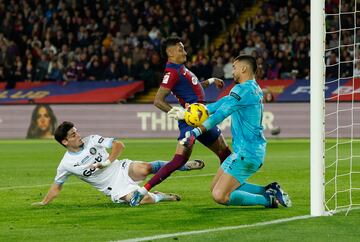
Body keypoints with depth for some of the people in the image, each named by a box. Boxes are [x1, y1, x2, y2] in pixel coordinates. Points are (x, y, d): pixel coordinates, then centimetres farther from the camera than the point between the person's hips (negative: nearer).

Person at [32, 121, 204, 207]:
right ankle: (158, 197, 2)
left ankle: (183, 165, -10)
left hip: (123, 169, 2)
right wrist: (44, 203, 3)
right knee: (144, 199, -32)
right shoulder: (66, 164, -4)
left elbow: (119, 144, 0)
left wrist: (108, 161, -14)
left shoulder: (92, 140, -1)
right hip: (115, 189, -2)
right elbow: (57, 186, 9)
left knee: (144, 169, -33)